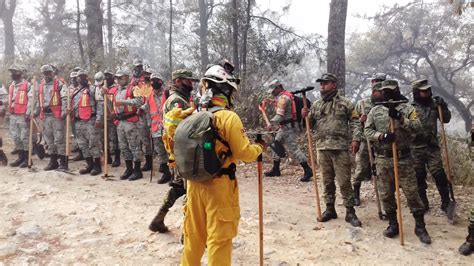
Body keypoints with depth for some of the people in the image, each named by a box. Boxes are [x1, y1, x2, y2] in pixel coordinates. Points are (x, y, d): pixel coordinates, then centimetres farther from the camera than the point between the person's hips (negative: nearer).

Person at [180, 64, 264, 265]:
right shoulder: (229, 117, -15)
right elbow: (244, 153, -14)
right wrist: (259, 148, 4)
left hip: (194, 183, 6)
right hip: (219, 185, -6)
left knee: (194, 234, 20)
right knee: (219, 237, 7)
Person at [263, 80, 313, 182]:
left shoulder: (283, 97, -16)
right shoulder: (284, 96, 16)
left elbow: (280, 115, -24)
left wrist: (271, 124, -22)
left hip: (288, 126, -11)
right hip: (284, 127, 11)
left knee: (293, 148, -10)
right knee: (275, 145, 13)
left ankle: (307, 170, -5)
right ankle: (276, 169, 20)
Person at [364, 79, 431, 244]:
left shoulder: (407, 108, 2)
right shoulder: (375, 110, 7)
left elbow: (417, 127, -11)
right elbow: (367, 130, 2)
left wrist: (400, 118, -23)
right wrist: (381, 136, -15)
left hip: (404, 158, -2)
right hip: (383, 159, 2)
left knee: (412, 193, 3)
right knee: (386, 194, 9)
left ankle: (420, 226, 17)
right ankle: (393, 224, 24)